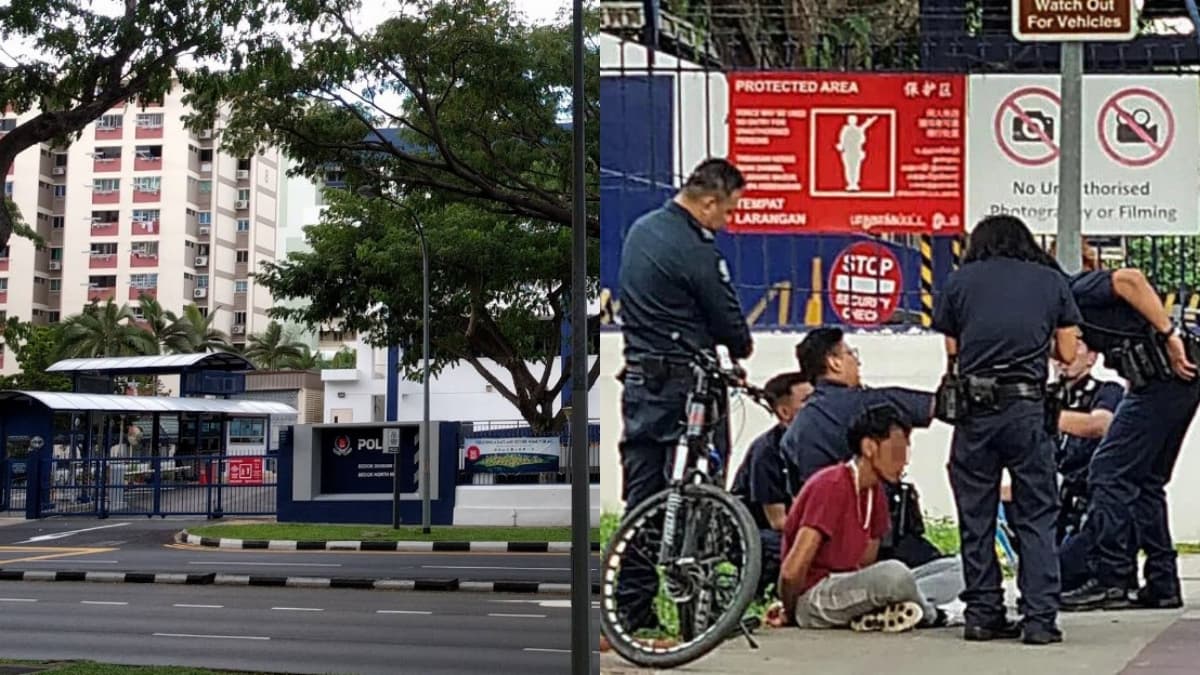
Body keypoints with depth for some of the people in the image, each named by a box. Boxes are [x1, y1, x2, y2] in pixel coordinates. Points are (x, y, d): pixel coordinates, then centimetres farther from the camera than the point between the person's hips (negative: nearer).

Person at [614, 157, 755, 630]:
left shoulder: (641, 230, 11)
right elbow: (727, 319, -9)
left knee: (641, 495, 9)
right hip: (685, 384, -8)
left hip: (639, 379, 8)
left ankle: (633, 608, 11)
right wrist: (742, 349, 14)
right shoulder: (696, 251, -16)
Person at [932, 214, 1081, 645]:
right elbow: (1068, 354, 11)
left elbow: (952, 353, 7)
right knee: (1036, 517, 6)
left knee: (976, 516, 9)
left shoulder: (958, 282, 10)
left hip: (974, 406, 0)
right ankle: (1040, 619, 2)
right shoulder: (1052, 280, 11)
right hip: (1028, 407, 0)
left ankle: (983, 614, 12)